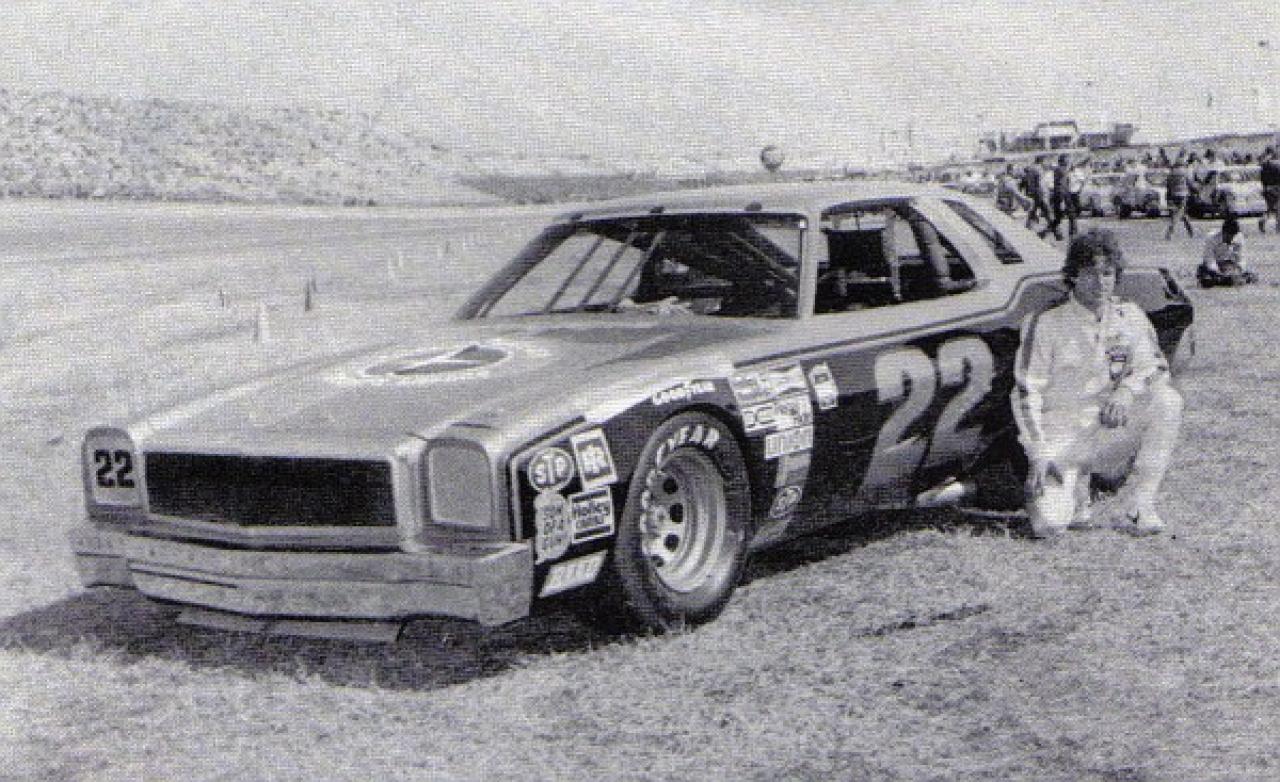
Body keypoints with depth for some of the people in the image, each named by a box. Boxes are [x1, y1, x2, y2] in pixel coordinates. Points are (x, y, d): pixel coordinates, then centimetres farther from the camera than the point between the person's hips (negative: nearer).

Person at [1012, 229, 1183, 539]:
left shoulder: (1129, 316, 8)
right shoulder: (1045, 324, -5)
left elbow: (1155, 366, 3)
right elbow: (1026, 393, -7)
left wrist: (1126, 391, -20)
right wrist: (1038, 454, -16)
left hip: (1110, 431, 4)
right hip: (1062, 439, -4)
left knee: (1167, 400, -24)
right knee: (1048, 526, -26)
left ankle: (1136, 502, -16)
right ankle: (1074, 489, 9)